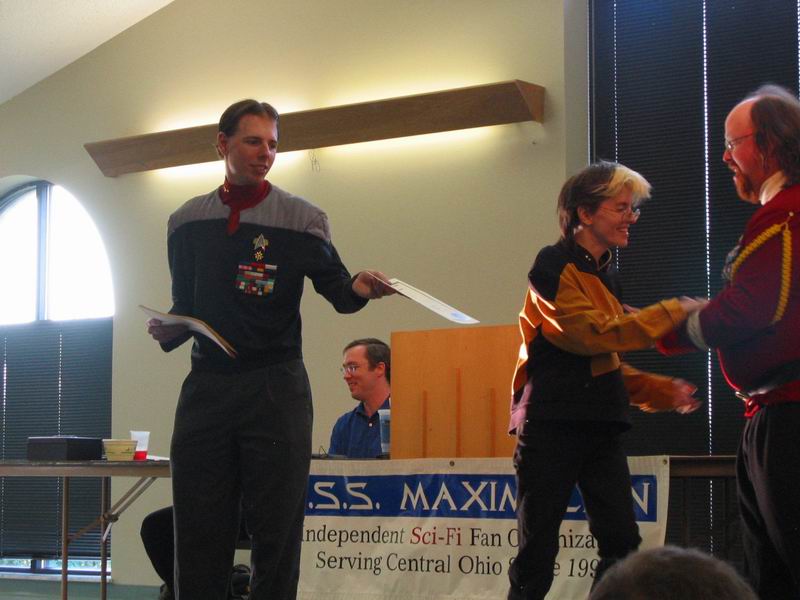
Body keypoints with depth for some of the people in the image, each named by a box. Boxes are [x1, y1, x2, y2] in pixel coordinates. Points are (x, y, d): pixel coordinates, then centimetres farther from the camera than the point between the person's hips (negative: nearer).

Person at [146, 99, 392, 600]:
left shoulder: (302, 219, 4)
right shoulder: (187, 222, 12)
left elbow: (335, 287, -2)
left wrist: (358, 287, -24)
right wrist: (169, 331, -1)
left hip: (276, 387, -2)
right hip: (206, 385, 3)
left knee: (276, 531, -2)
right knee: (199, 534, 4)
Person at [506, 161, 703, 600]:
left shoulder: (603, 274, 18)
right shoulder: (554, 267, -7)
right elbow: (590, 333, -20)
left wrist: (663, 391, 10)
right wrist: (672, 313, -18)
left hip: (601, 428, 8)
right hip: (552, 426, -8)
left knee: (621, 546, 1)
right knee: (537, 551, -3)